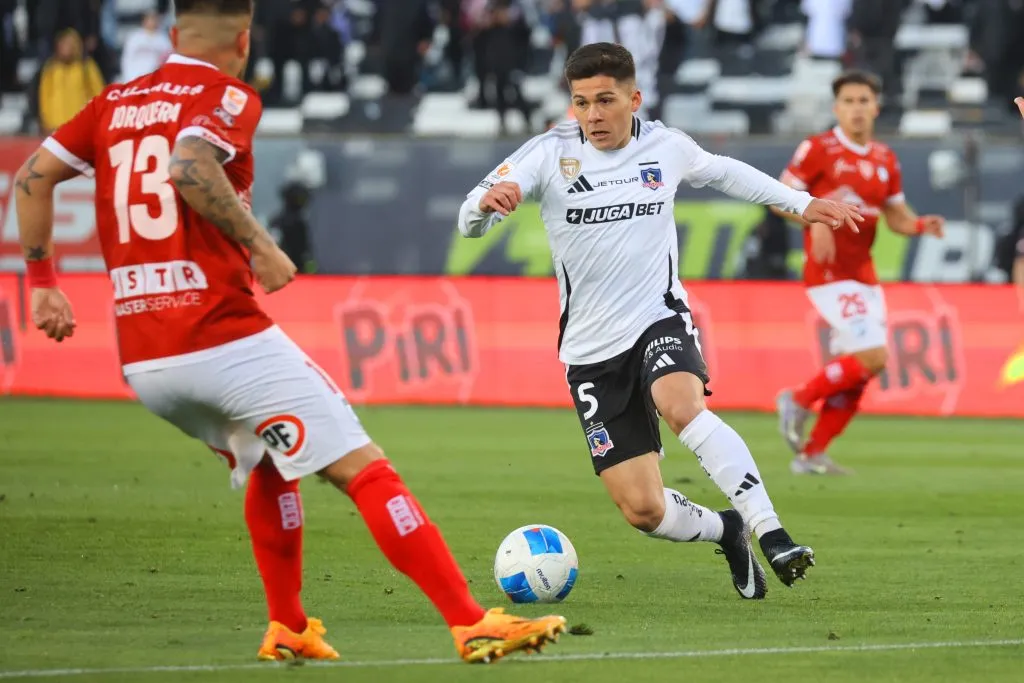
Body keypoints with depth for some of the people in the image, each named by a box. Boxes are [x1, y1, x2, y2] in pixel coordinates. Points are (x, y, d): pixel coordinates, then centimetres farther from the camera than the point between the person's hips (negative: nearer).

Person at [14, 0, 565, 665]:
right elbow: (188, 165, -22)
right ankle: (474, 624, -14)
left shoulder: (114, 103, 16)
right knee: (364, 468, -6)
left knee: (269, 464, 30)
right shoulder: (229, 98, -2)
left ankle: (288, 629, 25)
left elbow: (32, 178, 11)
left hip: (141, 360, 7)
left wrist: (43, 284, 17)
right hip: (225, 337, -7)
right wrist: (261, 246, -14)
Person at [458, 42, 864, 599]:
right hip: (591, 351, 0)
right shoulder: (552, 153, -6)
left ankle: (770, 534, -35)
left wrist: (801, 203, 28)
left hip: (660, 320, 0)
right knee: (643, 510, -6)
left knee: (679, 405, -37)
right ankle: (725, 531, 27)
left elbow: (723, 172, 25)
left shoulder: (665, 147, 2)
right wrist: (487, 202, -39)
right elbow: (470, 224, -15)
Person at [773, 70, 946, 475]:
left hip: (864, 276, 7)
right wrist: (816, 218, -21)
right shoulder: (818, 150, -6)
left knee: (854, 376, 5)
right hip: (829, 273, -7)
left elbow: (897, 216, 18)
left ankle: (811, 454, 15)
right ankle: (798, 400, 2)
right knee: (873, 357, -17)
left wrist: (921, 226, -4)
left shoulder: (885, 160, 11)